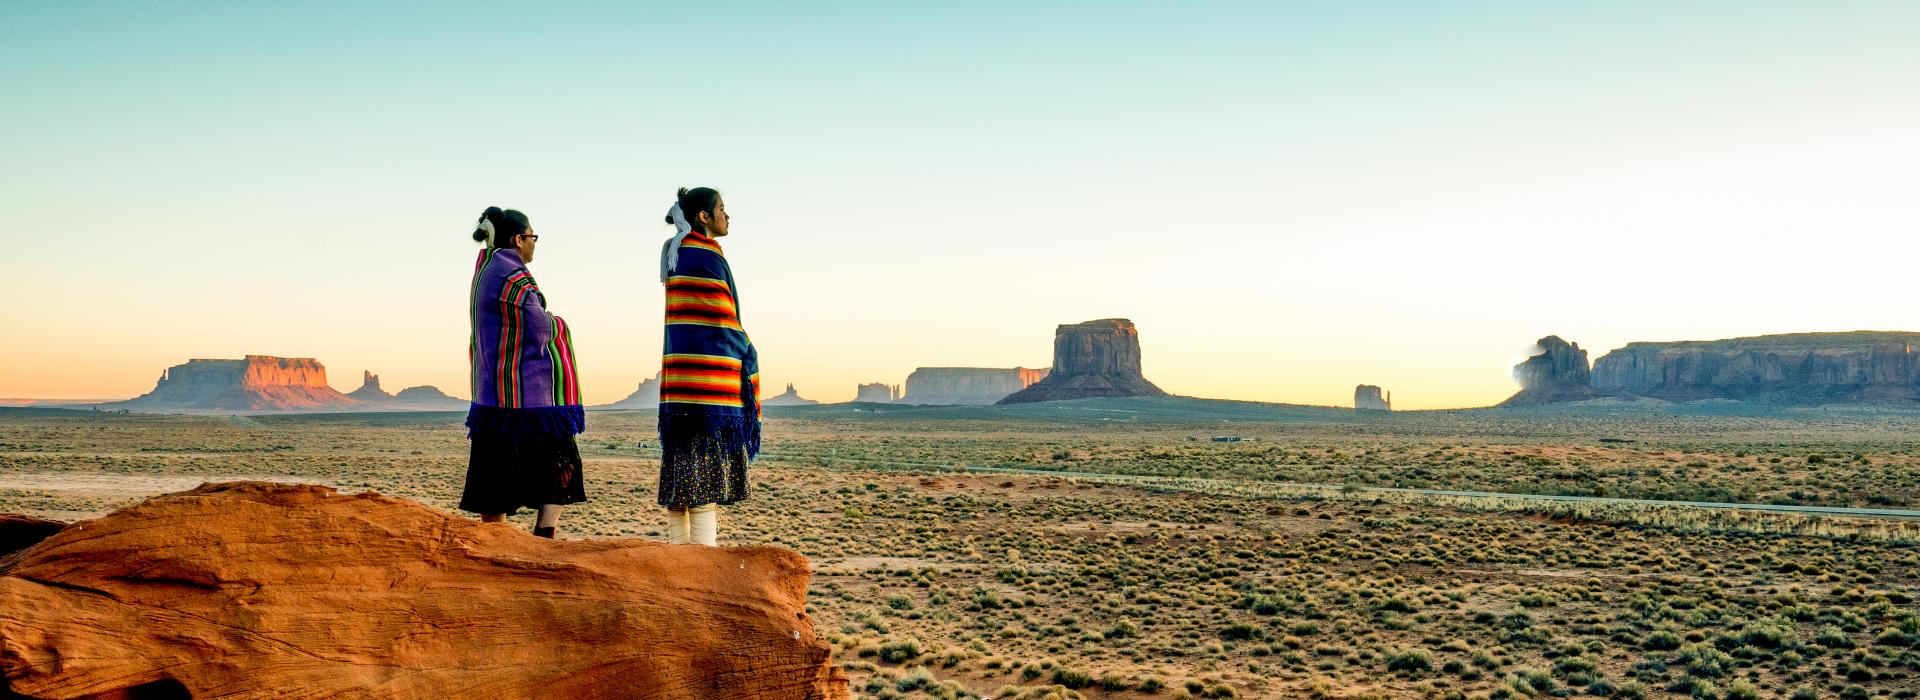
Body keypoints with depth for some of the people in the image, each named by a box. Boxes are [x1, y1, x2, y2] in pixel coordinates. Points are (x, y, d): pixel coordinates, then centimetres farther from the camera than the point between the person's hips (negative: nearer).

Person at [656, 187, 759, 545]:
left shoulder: (675, 253, 16)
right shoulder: (707, 256, -11)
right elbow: (725, 321, -12)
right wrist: (748, 355, 2)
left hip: (679, 376, 9)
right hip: (710, 373, -9)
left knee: (682, 470, 9)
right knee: (707, 470, -9)